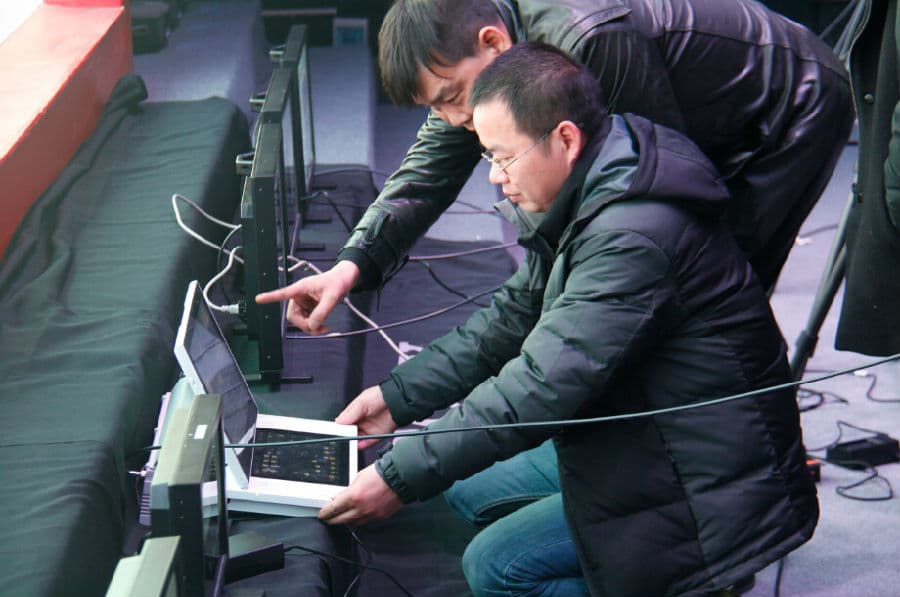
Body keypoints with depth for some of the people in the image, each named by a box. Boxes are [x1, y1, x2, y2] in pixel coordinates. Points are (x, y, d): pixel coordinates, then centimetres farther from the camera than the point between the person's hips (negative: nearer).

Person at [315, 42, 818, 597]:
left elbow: (543, 386, -30)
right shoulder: (583, 202, 3)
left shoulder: (631, 237, -30)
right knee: (470, 489, 10)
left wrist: (399, 477, -24)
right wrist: (398, 396, 4)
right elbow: (512, 317, 11)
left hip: (715, 487, -10)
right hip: (640, 440, 10)